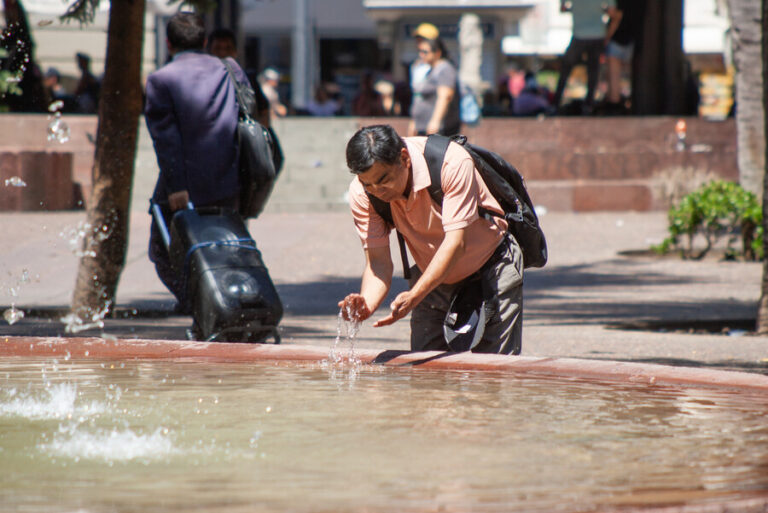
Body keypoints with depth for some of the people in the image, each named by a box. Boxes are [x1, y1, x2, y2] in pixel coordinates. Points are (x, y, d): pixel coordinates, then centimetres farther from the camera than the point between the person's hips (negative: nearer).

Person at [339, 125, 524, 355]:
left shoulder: (452, 163, -32)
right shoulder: (362, 193, -19)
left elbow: (455, 243, -35)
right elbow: (378, 260, -17)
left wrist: (413, 297, -47)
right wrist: (366, 305, -40)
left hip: (491, 267, -4)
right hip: (433, 277, 4)